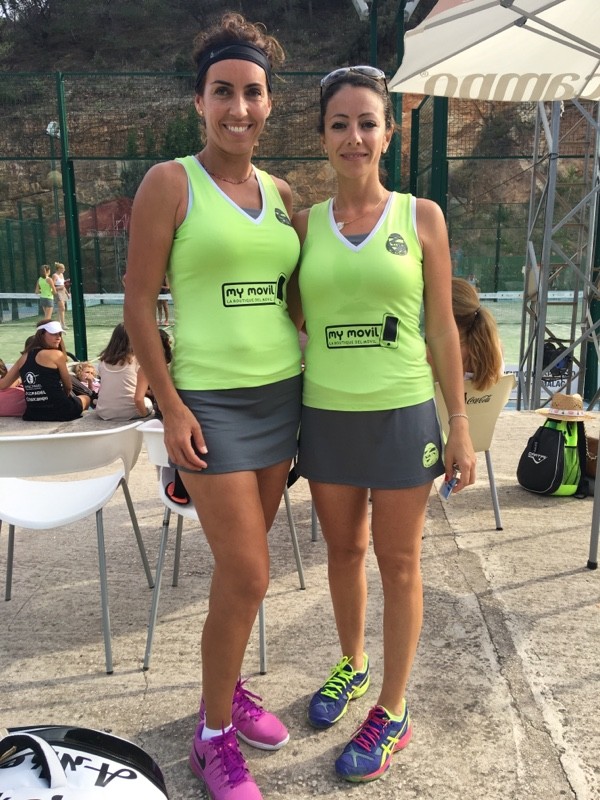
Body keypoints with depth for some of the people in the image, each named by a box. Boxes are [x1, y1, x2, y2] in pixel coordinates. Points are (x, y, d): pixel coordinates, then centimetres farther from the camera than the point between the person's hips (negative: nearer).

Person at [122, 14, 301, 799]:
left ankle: (228, 686, 36)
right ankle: (215, 735, 19)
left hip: (283, 394, 6)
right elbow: (138, 303, -7)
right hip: (212, 402, -5)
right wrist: (170, 406, -12)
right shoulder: (170, 182, -5)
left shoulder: (283, 192, 11)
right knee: (247, 573, -4)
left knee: (243, 563, 14)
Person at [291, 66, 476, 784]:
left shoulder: (421, 218, -1)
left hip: (402, 415, -2)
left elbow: (442, 329, 0)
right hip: (325, 415, 3)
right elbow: (291, 324, 9)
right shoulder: (305, 223, 5)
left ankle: (392, 713, 26)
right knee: (343, 550, 17)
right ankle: (352, 663, 42)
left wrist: (460, 425, -2)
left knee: (398, 562, 8)